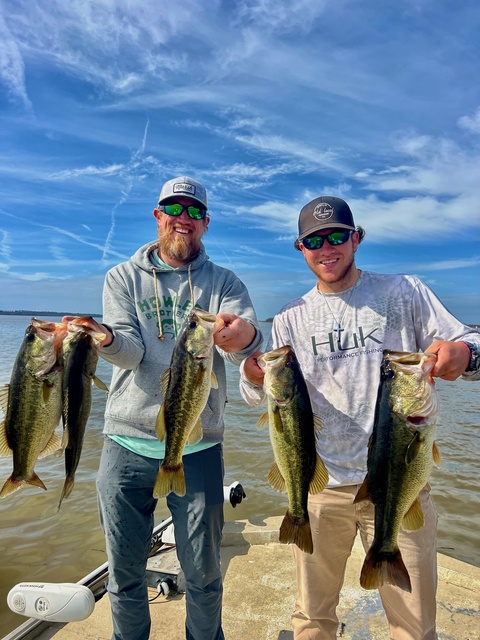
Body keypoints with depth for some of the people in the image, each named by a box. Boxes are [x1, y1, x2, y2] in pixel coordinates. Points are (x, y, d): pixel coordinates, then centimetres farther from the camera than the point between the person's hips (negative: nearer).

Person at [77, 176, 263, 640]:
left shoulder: (223, 283, 5)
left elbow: (246, 348, -12)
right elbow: (131, 351, -7)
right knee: (124, 570, 15)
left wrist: (244, 337, -36)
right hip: (127, 444, 1)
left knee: (203, 573, 13)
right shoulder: (123, 278, 7)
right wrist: (103, 337, -29)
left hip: (198, 447, 0)